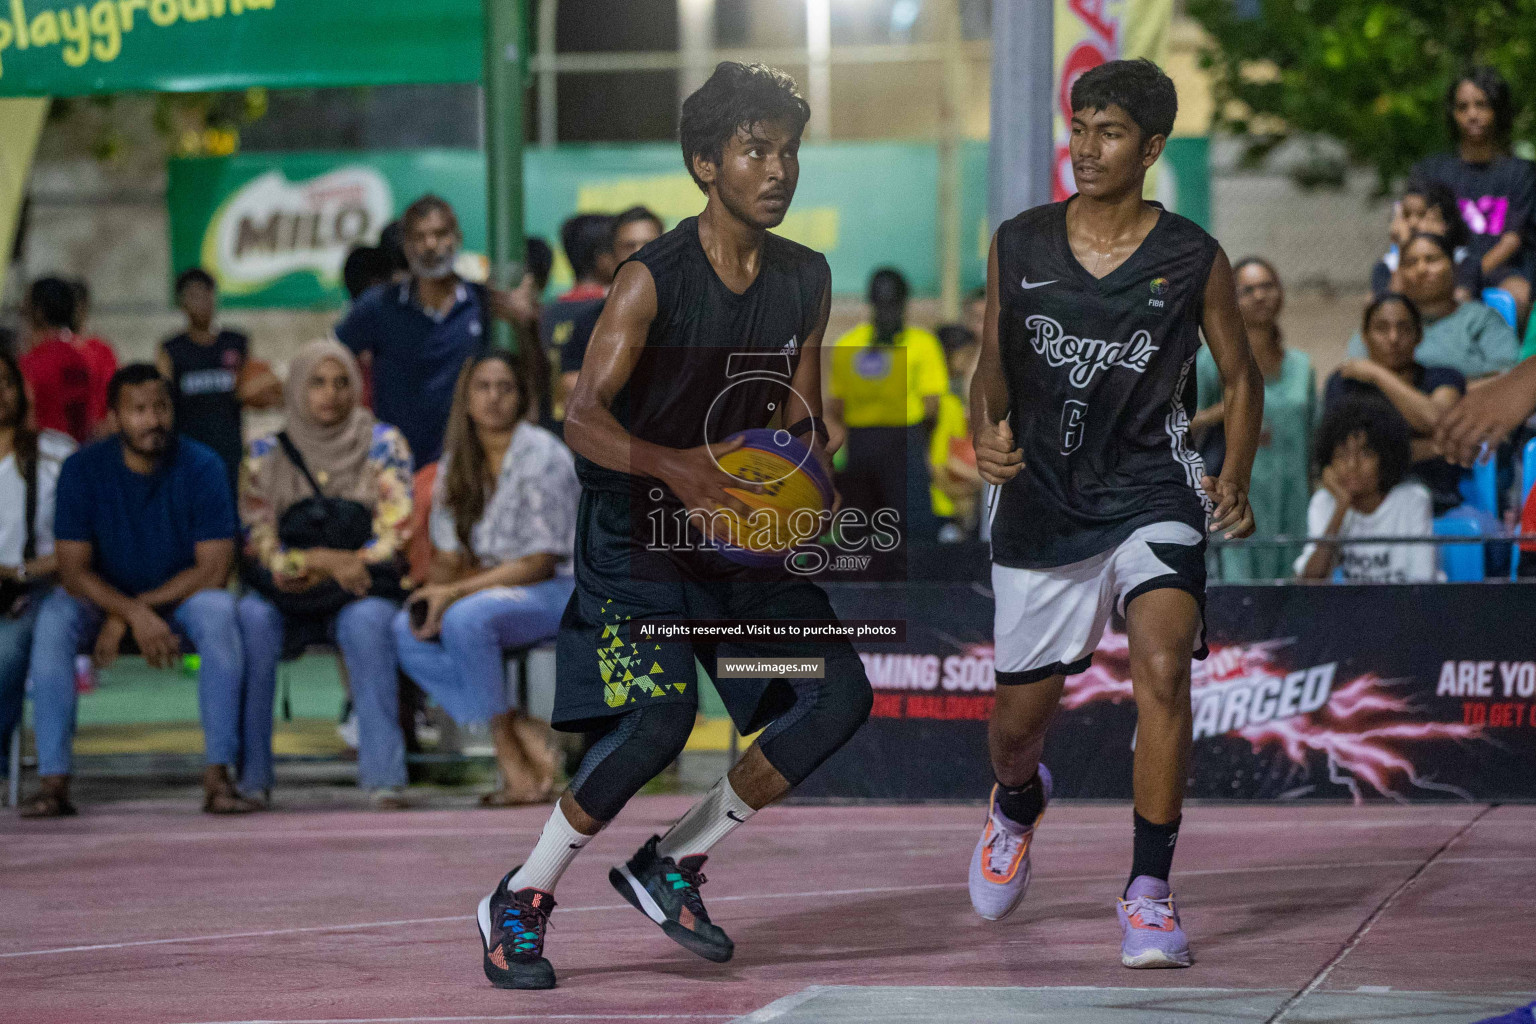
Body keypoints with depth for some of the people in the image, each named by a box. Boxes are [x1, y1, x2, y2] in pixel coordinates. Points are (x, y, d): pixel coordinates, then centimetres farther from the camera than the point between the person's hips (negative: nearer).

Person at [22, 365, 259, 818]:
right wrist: (135, 615, -30)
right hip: (103, 597, 1)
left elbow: (214, 569, -16)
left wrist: (136, 610, -21)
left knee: (219, 614, -33)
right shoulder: (83, 470, -12)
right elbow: (73, 569, -14)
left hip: (182, 595, -1)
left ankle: (219, 777, -34)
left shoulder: (201, 467, -13)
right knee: (53, 619, -30)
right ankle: (53, 782, -32)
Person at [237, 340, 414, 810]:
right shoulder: (265, 454, 6)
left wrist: (306, 566, -13)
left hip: (357, 593, -1)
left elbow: (392, 540, -4)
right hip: (284, 595, 1)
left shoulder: (382, 445, 5)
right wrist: (327, 560, -17)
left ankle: (383, 774, -36)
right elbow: (258, 546, -2)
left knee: (366, 622, -35)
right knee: (251, 618, -32)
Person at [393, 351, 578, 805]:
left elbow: (539, 563, -16)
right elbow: (449, 555, 11)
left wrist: (456, 593, -22)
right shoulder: (456, 464, 9)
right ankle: (520, 731, -19)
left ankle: (508, 748, -21)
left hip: (560, 590, -7)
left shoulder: (541, 456, -12)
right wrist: (433, 592, -13)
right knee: (407, 629, -18)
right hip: (489, 588, 7)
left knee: (466, 618, -35)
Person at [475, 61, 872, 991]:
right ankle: (521, 902, -5)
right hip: (635, 531, -7)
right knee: (661, 717, -24)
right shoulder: (653, 280, -16)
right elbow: (583, 418, -22)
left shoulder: (807, 280, 2)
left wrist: (810, 454, -13)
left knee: (841, 696, -6)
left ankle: (674, 865, 9)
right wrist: (675, 467, -40)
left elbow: (801, 413, 11)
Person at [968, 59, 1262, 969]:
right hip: (1042, 502, 2)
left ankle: (1149, 893, -17)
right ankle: (1019, 803, 50)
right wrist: (987, 434, -9)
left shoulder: (1194, 260, -5)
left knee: (1162, 664, -27)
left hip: (1150, 493, -2)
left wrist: (1235, 482, -6)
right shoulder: (1019, 246, -1)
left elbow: (1242, 378, 7)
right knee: (1020, 715, 10)